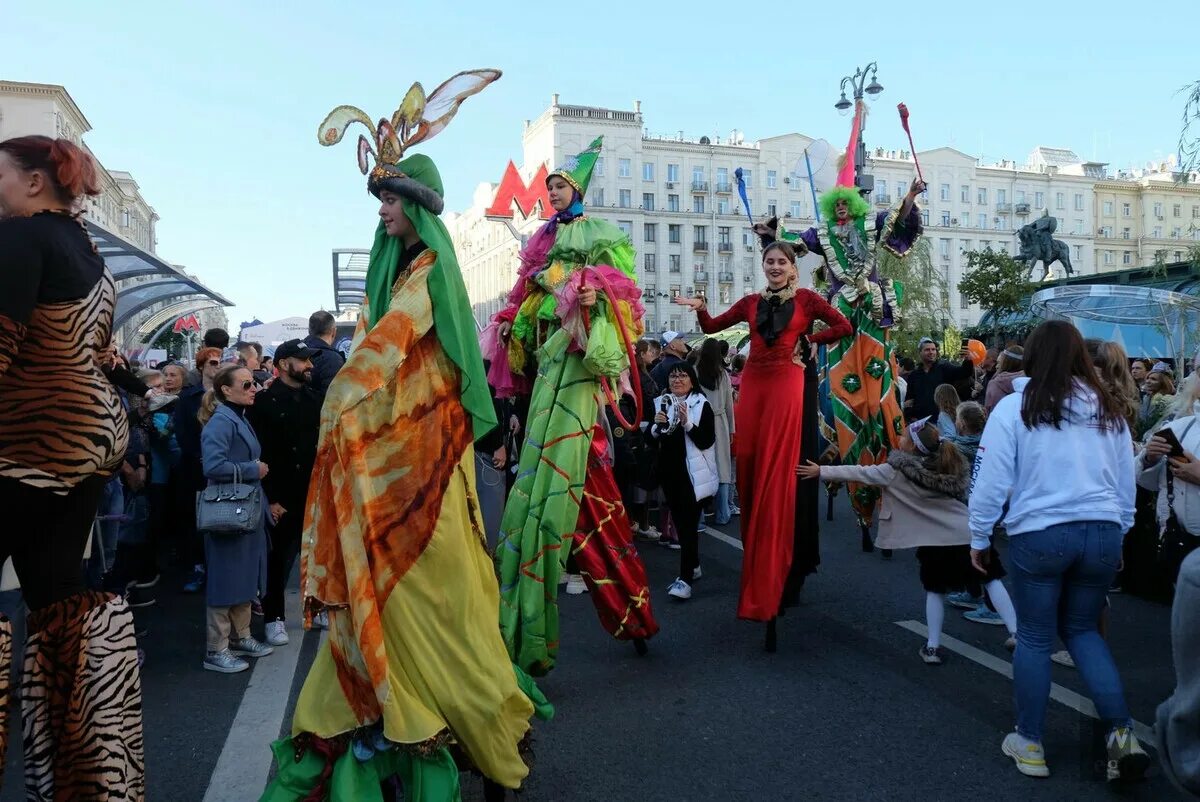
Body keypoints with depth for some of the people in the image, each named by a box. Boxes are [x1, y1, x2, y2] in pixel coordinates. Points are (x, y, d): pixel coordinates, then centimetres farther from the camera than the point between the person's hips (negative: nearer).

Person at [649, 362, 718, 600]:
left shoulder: (702, 405, -6)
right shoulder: (660, 403, 8)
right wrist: (656, 426, -11)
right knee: (680, 522, 15)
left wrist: (687, 422, -26)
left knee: (688, 523, -9)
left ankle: (685, 578, -9)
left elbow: (707, 442, -14)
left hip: (693, 474, -5)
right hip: (669, 472, 6)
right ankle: (693, 566, 31)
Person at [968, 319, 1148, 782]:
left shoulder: (1015, 406, -6)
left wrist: (979, 538, 5)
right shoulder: (1108, 409, 8)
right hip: (1102, 533, 4)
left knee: (1034, 637, 9)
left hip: (1038, 534, -4)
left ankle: (1029, 744, 20)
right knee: (1082, 629, 21)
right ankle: (1122, 732, 10)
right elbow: (1126, 484, 15)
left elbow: (991, 480, -6)